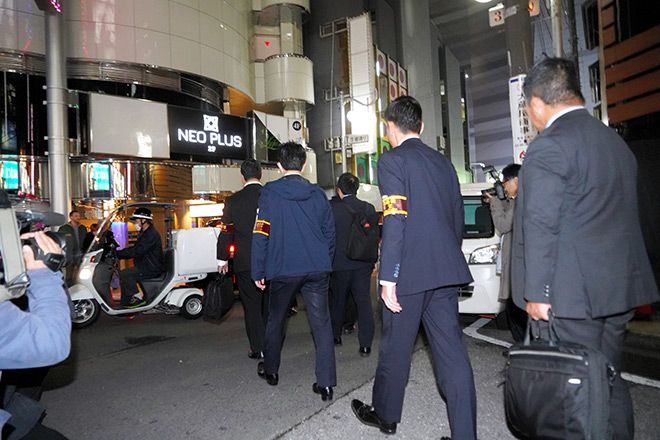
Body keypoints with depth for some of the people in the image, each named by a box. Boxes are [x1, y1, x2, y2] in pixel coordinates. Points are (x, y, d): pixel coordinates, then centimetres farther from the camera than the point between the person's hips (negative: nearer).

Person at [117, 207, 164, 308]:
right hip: (147, 266, 11)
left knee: (125, 274, -19)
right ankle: (125, 303, 15)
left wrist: (118, 254, -21)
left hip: (152, 269, -11)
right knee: (125, 274, 12)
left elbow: (137, 252, -26)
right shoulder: (146, 233, 17)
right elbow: (135, 248, 20)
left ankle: (138, 299, -11)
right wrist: (119, 252, 8)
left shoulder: (151, 235, -19)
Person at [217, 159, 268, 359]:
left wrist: (222, 259, 12)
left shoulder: (233, 201, -6)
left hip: (245, 262, -2)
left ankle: (258, 348, 10)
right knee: (269, 304, 16)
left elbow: (226, 232, 0)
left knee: (252, 306, 6)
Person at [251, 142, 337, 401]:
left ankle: (270, 370, 35)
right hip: (317, 270, 2)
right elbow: (329, 232, 8)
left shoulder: (270, 193, -5)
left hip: (283, 270, -1)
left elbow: (261, 234, -7)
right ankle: (326, 383, 4)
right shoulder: (318, 194, 4)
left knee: (275, 320, 18)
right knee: (321, 323, 5)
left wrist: (258, 272, 0)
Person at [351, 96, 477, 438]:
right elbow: (458, 219, 17)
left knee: (395, 348, 12)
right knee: (452, 351, 9)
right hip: (447, 270, 6)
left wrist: (388, 279, -16)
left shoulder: (392, 160, -7)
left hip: (410, 272, -6)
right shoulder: (443, 162, 14)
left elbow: (394, 223, -17)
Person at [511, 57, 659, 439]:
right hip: (622, 286, 9)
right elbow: (628, 214, 18)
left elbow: (540, 227, -18)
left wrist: (536, 292, -13)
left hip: (574, 292, -8)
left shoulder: (548, 147, -14)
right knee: (609, 379, 20)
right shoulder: (615, 141, 12)